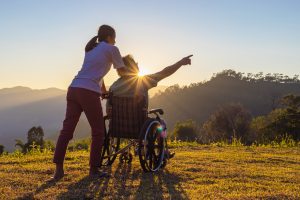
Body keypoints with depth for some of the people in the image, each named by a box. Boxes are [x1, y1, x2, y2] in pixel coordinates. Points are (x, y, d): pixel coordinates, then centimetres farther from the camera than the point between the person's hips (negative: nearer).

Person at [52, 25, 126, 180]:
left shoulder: (90, 49, 27)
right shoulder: (111, 49, 7)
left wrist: (105, 91, 39)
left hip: (73, 89, 7)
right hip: (89, 92, -7)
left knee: (67, 129, 6)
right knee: (98, 132, 5)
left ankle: (58, 169, 8)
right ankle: (94, 169, 10)